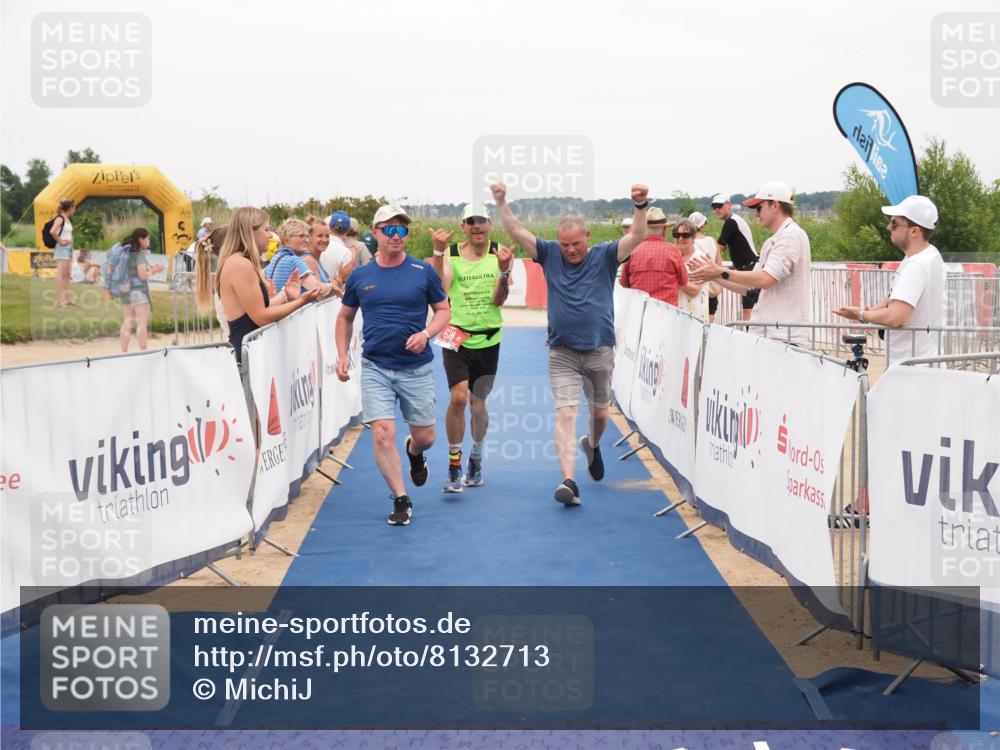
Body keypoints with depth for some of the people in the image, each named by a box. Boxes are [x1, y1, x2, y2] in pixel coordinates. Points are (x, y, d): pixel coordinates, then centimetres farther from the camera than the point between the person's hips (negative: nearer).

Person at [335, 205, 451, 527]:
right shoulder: (359, 276, 3)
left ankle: (414, 453, 46)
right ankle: (401, 500, 2)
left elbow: (443, 311, 5)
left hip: (417, 367, 0)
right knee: (382, 434, -10)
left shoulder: (424, 272, -1)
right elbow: (345, 318, 15)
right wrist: (342, 355, 4)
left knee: (425, 436, 8)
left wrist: (426, 333, -14)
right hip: (375, 367, 0)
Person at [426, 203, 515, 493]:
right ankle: (454, 465, -1)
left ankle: (476, 461, 32)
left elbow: (499, 300, -8)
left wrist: (503, 271, -24)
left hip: (488, 340, 1)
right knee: (458, 398, -15)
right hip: (457, 337, -1)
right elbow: (439, 289, -19)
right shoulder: (451, 256, -3)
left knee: (478, 403, 11)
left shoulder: (500, 254, -1)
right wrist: (438, 252, -26)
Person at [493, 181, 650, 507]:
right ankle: (568, 481, -17)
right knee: (565, 413, -11)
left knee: (599, 411, 18)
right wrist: (501, 202, -15)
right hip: (562, 352, -1)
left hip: (599, 350, 1)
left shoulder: (604, 256, -1)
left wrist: (640, 206, -29)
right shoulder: (550, 254, 2)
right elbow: (516, 230, -2)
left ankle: (592, 445, 51)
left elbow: (637, 236, -13)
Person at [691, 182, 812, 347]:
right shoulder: (771, 242, 21)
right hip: (765, 334, 9)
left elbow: (765, 280, -19)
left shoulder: (792, 235, -9)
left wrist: (721, 272, -12)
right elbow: (748, 287, 20)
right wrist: (714, 276, 9)